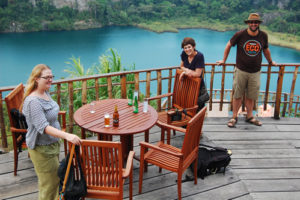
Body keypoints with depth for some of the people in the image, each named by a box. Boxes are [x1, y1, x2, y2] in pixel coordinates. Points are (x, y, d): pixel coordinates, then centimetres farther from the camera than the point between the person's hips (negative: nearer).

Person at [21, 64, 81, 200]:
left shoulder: (45, 93, 2)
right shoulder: (33, 101, -27)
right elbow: (43, 127, -36)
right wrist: (67, 135, -47)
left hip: (52, 143, 10)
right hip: (42, 149, -10)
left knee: (54, 178, 25)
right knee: (50, 183, 3)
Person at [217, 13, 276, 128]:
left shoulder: (263, 36, 1)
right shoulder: (240, 35, -7)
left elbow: (266, 50, 19)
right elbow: (229, 45, 7)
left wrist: (270, 62, 32)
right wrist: (224, 60, 11)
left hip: (255, 72, 2)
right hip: (241, 71, -2)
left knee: (251, 96, 10)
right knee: (237, 95, 3)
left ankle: (249, 116, 26)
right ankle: (234, 117, 15)